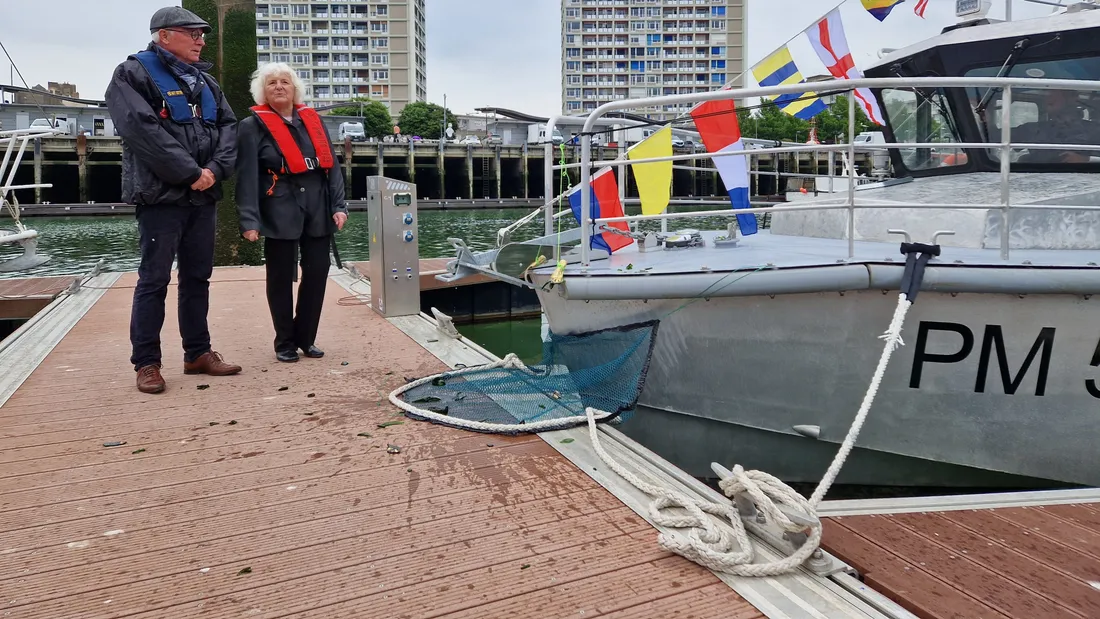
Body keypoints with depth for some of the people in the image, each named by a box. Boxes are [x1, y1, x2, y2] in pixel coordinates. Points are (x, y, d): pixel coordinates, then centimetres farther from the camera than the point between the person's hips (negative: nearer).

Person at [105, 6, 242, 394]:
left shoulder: (205, 82, 18)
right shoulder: (133, 74, -4)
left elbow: (228, 126, 10)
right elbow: (142, 129, -17)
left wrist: (215, 169, -8)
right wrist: (190, 173, -18)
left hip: (203, 197, 7)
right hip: (160, 196, -7)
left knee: (198, 277, 11)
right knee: (154, 279, -3)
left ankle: (198, 353, 20)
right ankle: (146, 362, 5)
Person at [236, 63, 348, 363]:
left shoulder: (313, 120, 12)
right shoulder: (253, 126, -1)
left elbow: (331, 165, 10)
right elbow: (247, 177, -7)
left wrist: (338, 206, 0)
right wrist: (249, 220, -16)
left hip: (318, 210, 4)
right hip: (280, 212, -4)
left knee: (317, 273, 4)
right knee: (281, 277, 5)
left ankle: (305, 338, 19)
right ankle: (285, 343, 17)